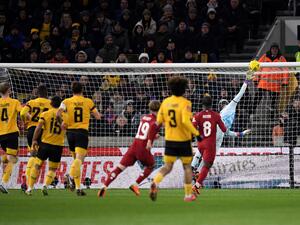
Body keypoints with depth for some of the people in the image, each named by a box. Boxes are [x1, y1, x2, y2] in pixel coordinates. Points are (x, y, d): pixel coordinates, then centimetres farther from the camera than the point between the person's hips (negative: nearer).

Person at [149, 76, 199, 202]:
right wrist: (196, 133, -15)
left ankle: (155, 182, -21)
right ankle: (188, 195, 18)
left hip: (169, 140, 4)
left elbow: (158, 121, 5)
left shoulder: (165, 102, 1)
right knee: (187, 167, 13)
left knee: (167, 167, 7)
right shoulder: (185, 103, -14)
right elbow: (186, 121, -26)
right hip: (183, 140, -3)